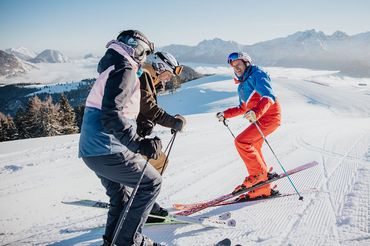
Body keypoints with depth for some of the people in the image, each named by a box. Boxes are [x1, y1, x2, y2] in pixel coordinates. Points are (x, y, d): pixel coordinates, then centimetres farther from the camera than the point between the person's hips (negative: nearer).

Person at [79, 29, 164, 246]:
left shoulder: (112, 70, 19)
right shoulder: (125, 70, -11)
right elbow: (111, 114, -25)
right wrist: (140, 144, -31)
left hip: (92, 150, 10)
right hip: (108, 150, -10)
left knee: (120, 195, 22)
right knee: (151, 183, 1)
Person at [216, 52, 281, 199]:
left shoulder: (256, 75, -7)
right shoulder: (242, 85, 20)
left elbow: (269, 96, -23)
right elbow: (243, 108, 29)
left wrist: (256, 112, -40)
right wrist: (225, 114, 22)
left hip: (269, 117, -10)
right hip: (259, 119, 10)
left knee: (241, 141, -19)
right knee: (253, 150, 8)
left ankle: (259, 173, -9)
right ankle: (263, 189, 14)